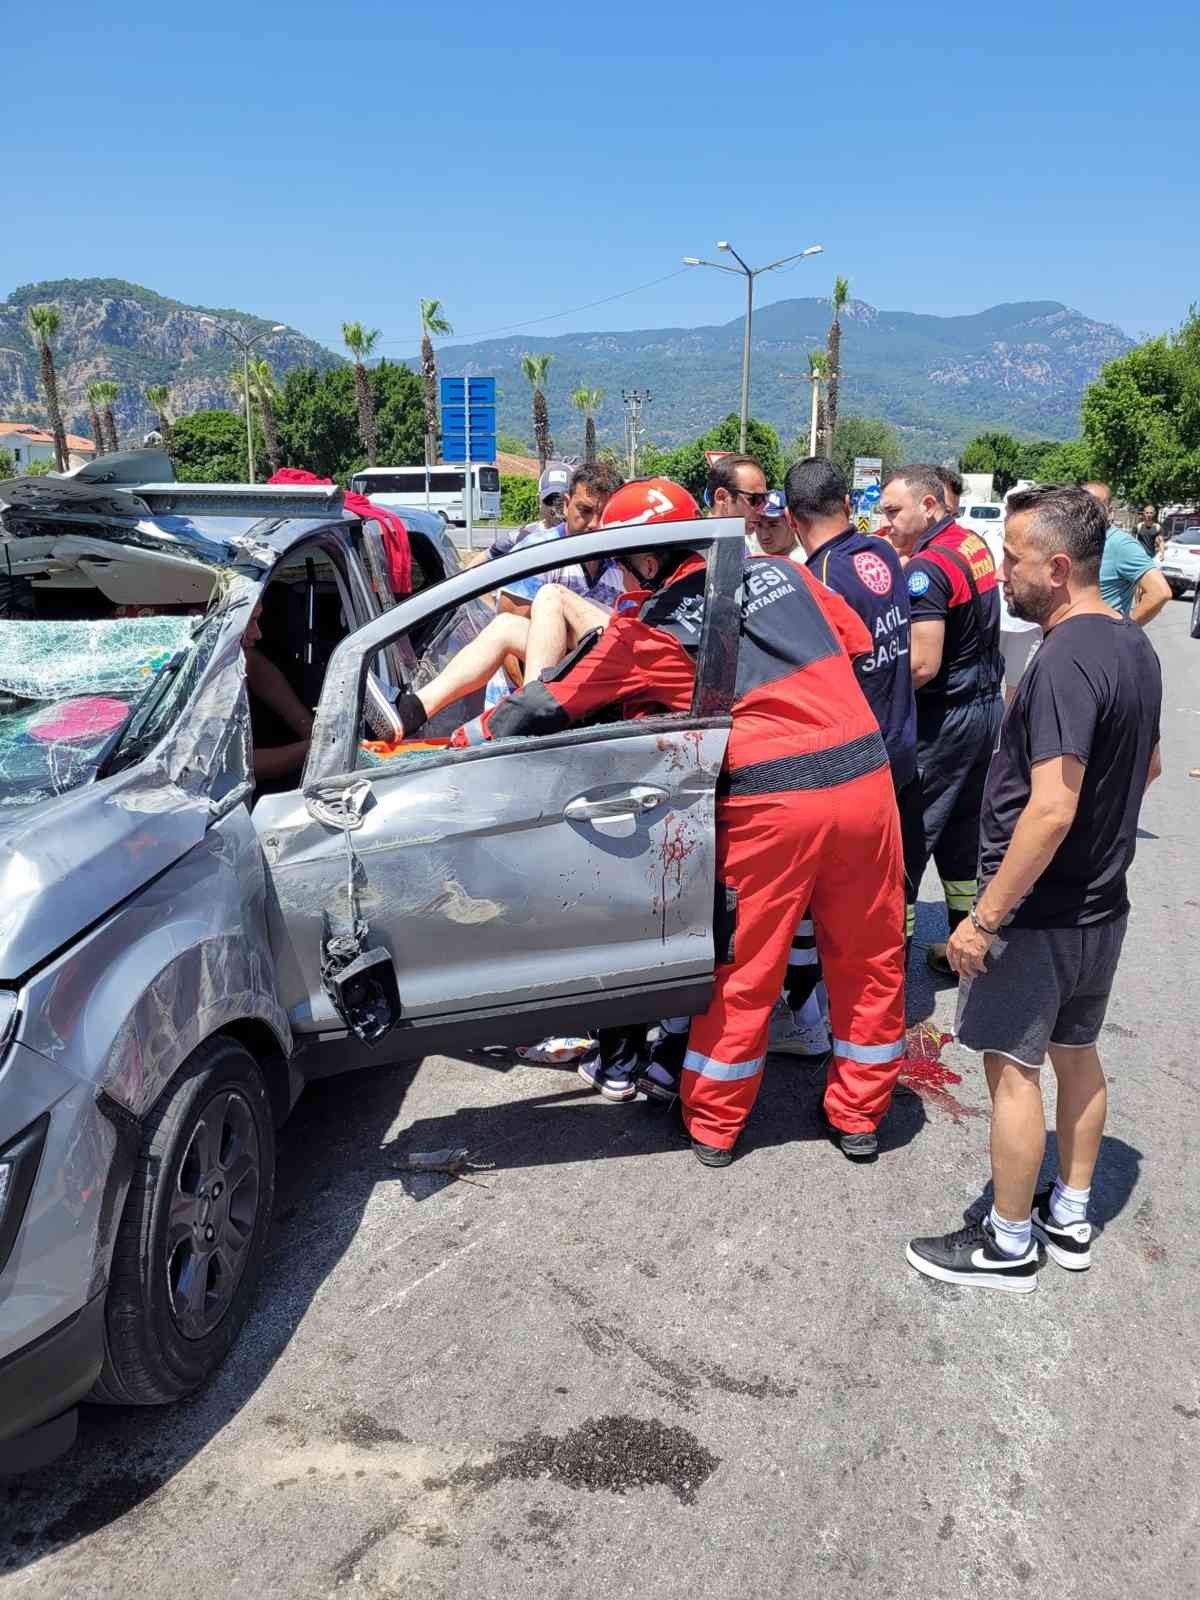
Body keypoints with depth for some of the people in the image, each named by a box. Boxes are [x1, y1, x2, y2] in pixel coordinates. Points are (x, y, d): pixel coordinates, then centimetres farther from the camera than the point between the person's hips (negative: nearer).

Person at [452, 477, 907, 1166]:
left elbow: (549, 704, 1)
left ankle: (713, 1126, 28)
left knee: (745, 974, 11)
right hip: (864, 778, 5)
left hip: (770, 801, -4)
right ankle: (860, 1116, 32)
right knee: (870, 959, 17)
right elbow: (859, 643, 17)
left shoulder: (650, 625, -3)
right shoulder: (781, 570, 10)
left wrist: (458, 742, 13)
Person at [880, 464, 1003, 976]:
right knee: (962, 831, 17)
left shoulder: (928, 566, -19)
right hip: (986, 705, 10)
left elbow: (922, 665, -25)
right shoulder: (973, 545, 9)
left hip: (943, 718, -10)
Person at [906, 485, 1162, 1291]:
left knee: (1013, 1068, 4)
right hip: (1101, 901, 9)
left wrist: (984, 917, -25)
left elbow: (1052, 810, -30)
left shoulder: (1067, 661, -25)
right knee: (1077, 1051, 20)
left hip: (1041, 913, -9)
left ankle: (1009, 1243, 19)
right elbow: (1148, 766, 19)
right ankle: (1071, 1217, 35)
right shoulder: (1134, 645, 5)